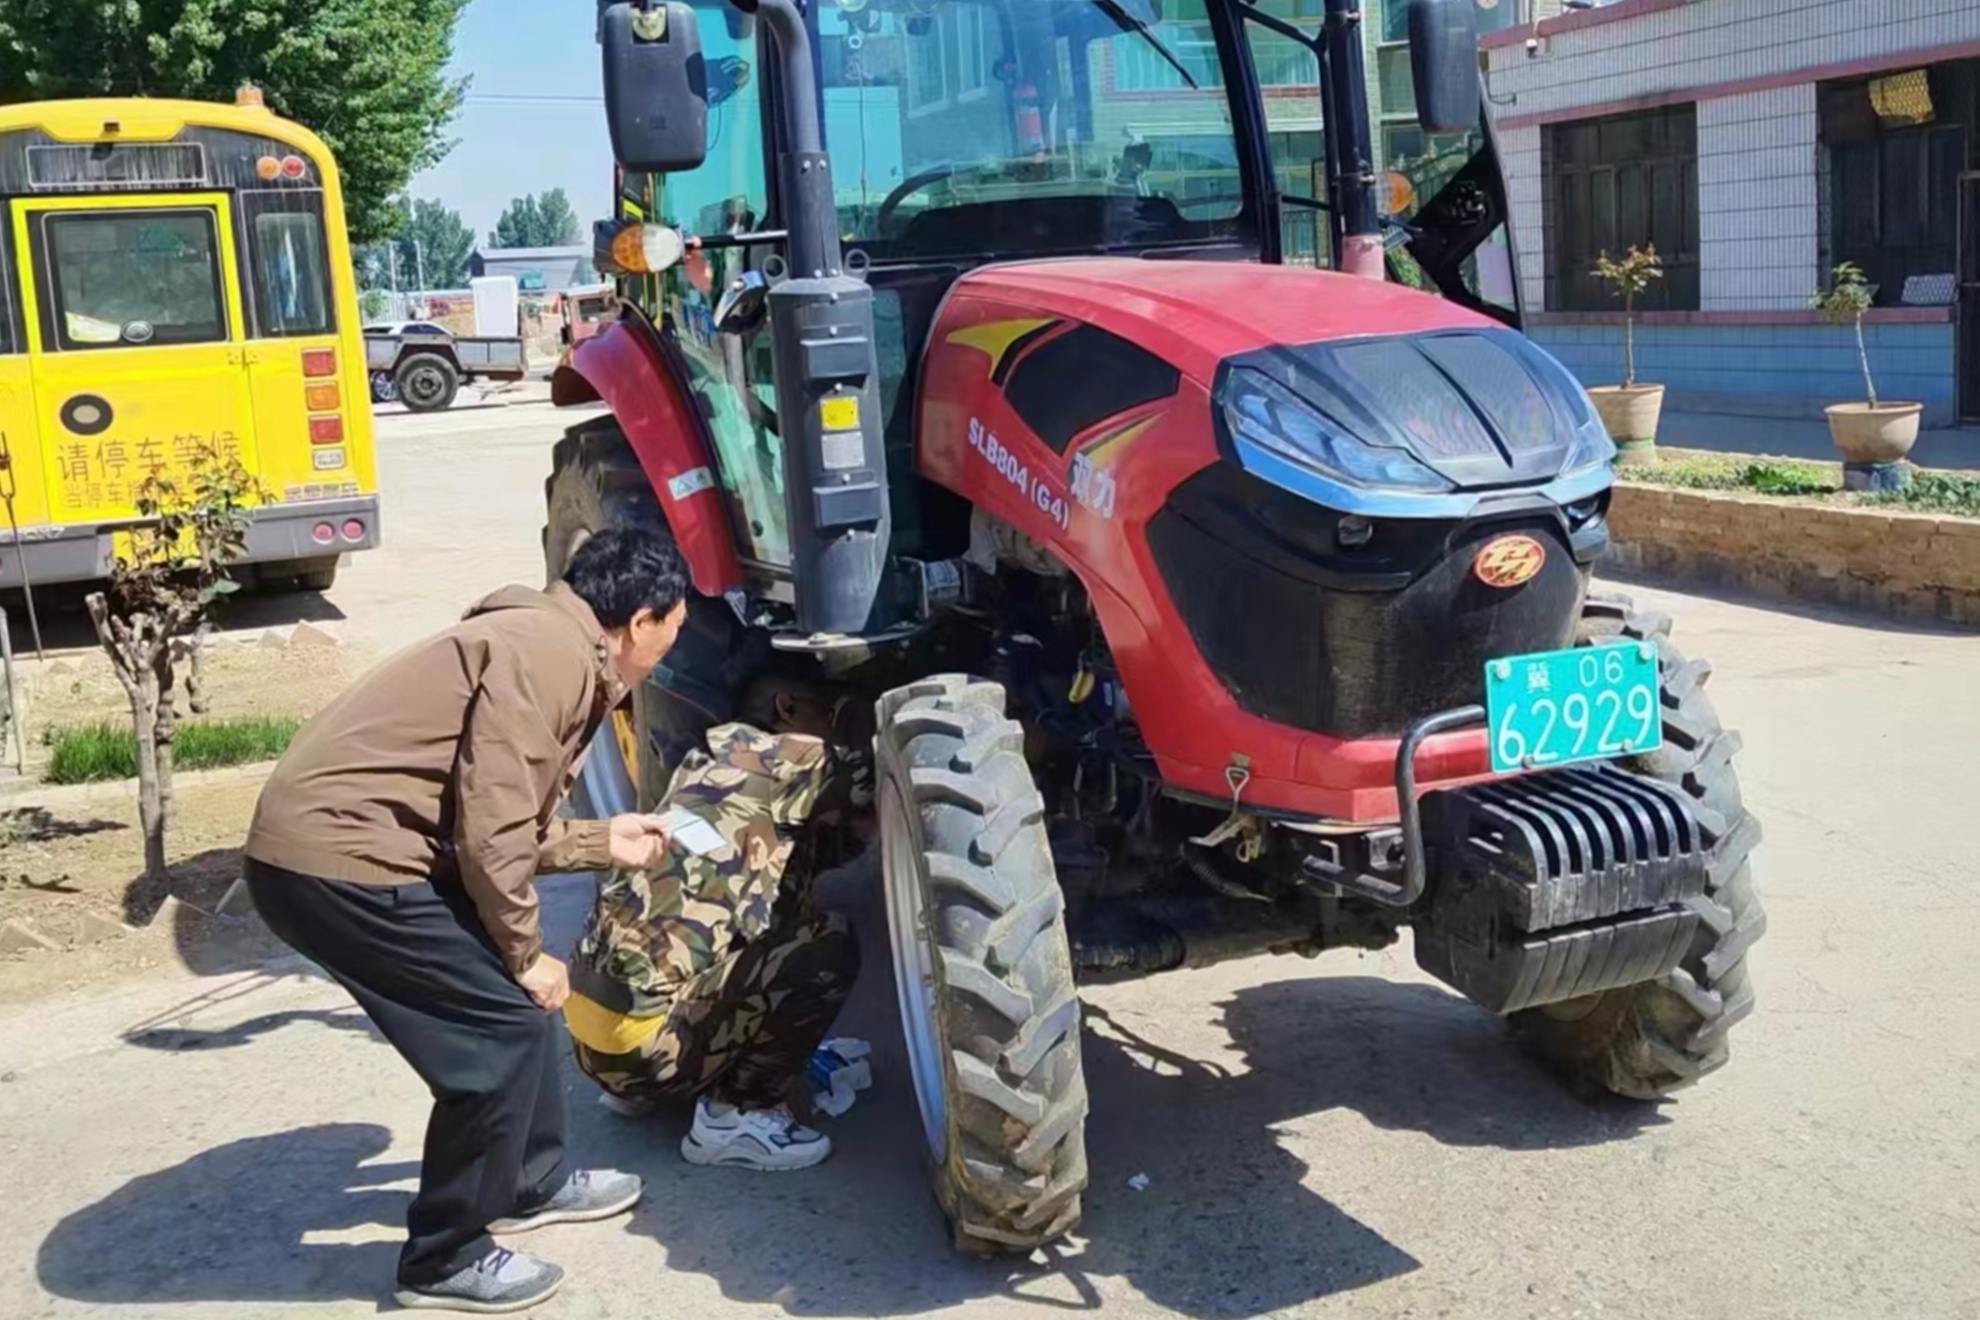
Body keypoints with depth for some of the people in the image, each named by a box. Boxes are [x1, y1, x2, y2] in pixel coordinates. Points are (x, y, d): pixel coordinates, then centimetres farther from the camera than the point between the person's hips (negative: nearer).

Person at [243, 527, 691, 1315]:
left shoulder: (552, 647, 16)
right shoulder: (550, 652, -16)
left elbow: (504, 818, 21)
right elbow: (489, 827, -19)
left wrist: (605, 842, 29)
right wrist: (525, 954, -7)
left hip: (342, 846, 10)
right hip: (333, 861, -10)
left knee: (517, 999, 19)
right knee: (502, 1022, -3)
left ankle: (534, 1183, 36)